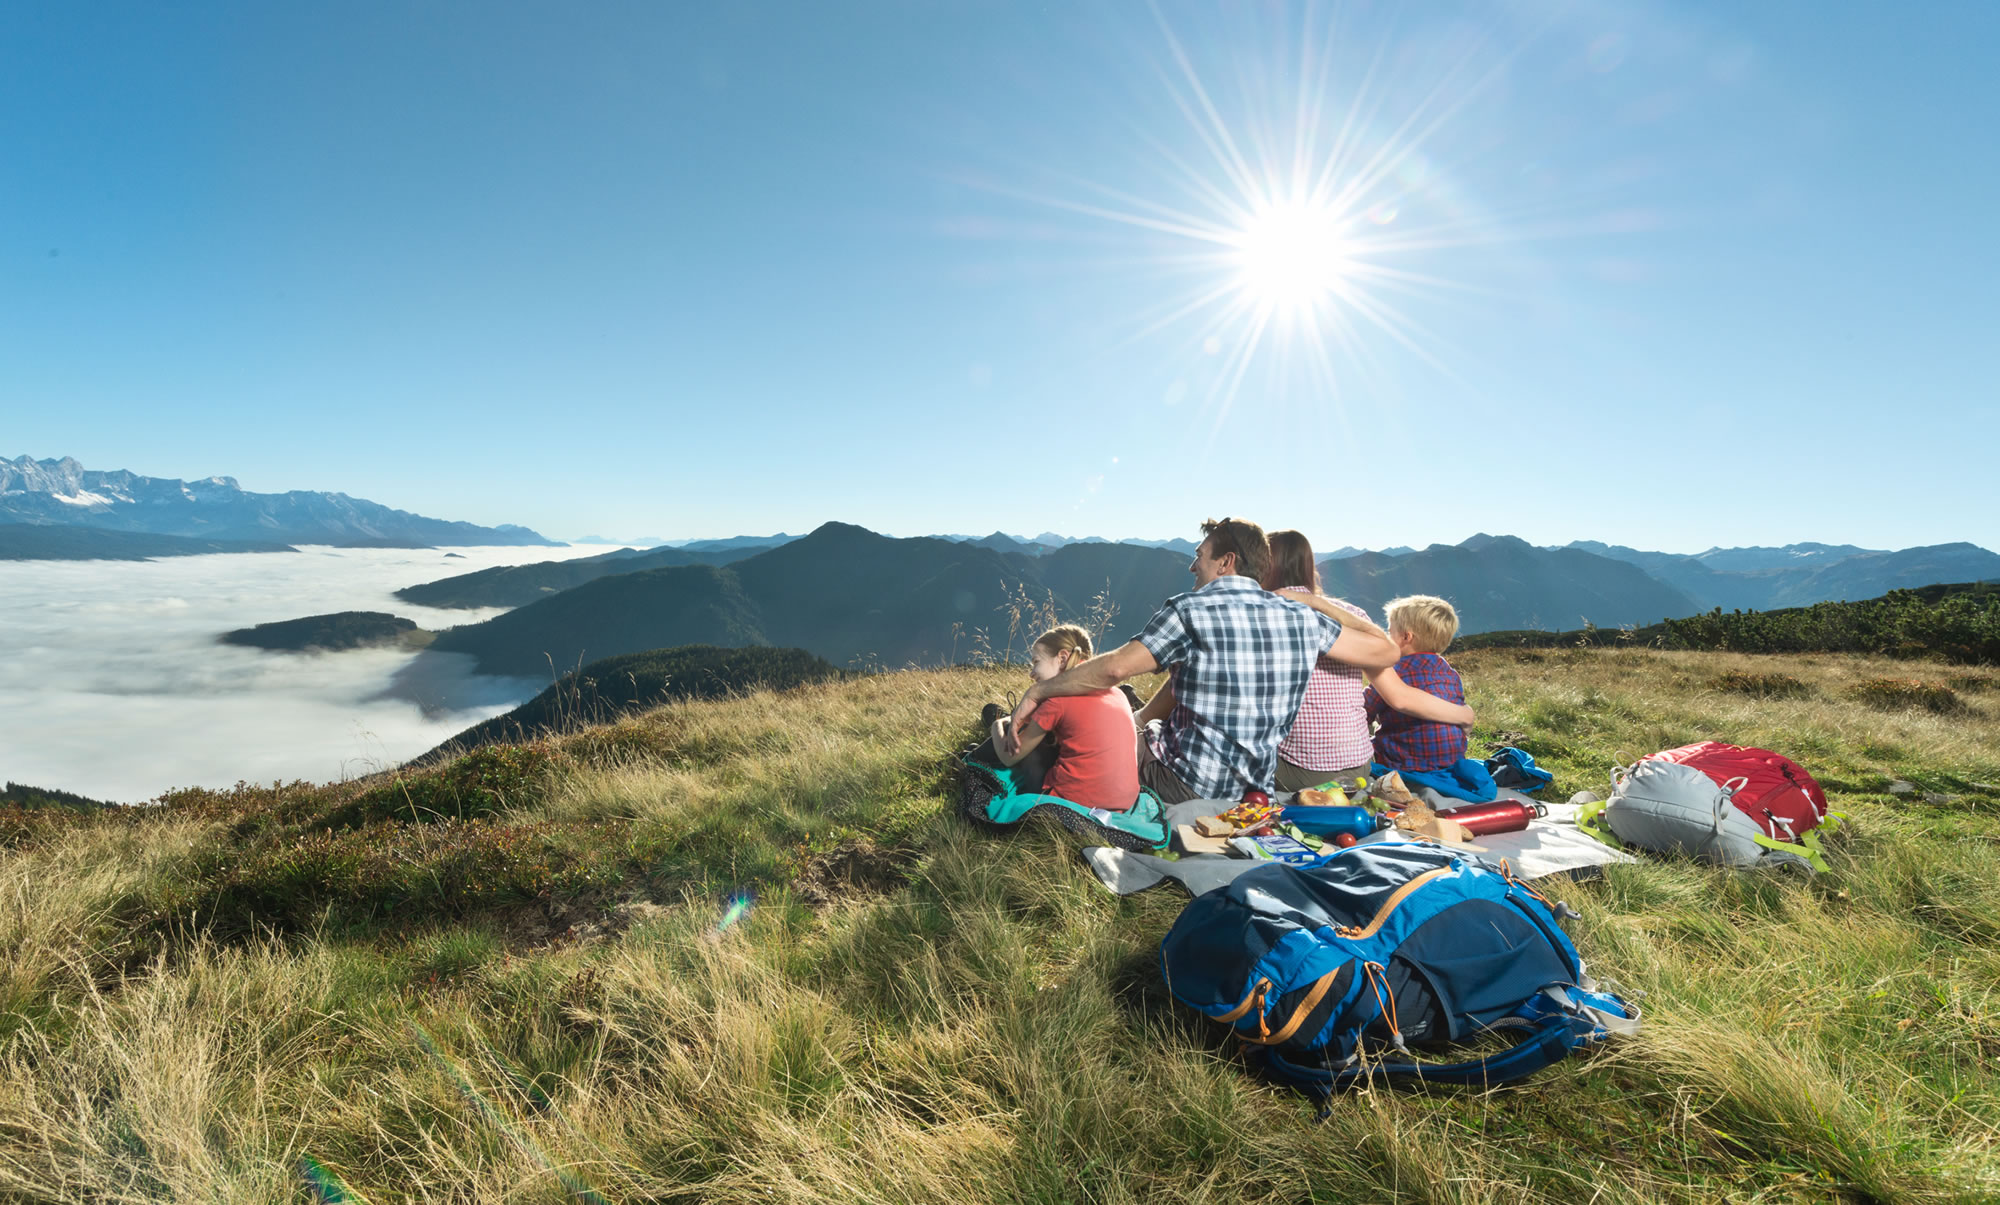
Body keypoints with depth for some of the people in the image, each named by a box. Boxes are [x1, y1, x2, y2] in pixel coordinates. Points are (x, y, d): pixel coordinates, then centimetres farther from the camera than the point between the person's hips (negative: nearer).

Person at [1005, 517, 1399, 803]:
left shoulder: (1190, 610, -16)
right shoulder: (1301, 617, -2)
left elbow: (1115, 667, -24)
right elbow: (1384, 652, 5)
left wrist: (1038, 691, -15)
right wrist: (1319, 605, 17)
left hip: (1190, 788, -6)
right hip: (1257, 786, 6)